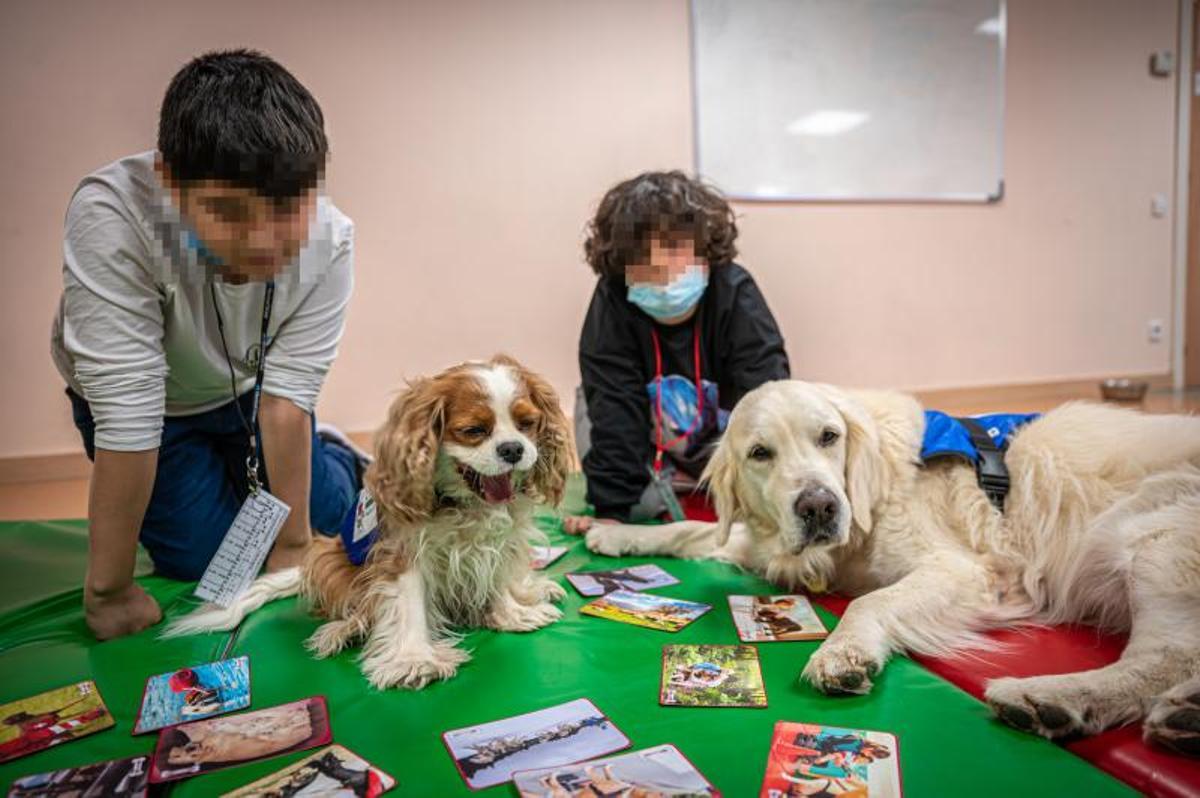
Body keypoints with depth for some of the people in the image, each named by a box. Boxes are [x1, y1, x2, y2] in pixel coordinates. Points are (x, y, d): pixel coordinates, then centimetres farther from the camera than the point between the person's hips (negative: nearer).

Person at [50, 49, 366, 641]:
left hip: (247, 387, 2)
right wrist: (109, 591, -29)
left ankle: (337, 459, 33)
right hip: (151, 401, -1)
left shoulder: (327, 241, -33)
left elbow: (287, 398, -27)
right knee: (202, 554, -5)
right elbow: (127, 412, -37)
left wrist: (293, 547, -22)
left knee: (323, 512, -1)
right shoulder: (111, 218, -39)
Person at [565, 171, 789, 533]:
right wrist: (611, 508, -30)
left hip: (723, 433, 0)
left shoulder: (735, 293, -26)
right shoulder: (613, 300, -25)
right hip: (651, 438, 0)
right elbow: (614, 408, -28)